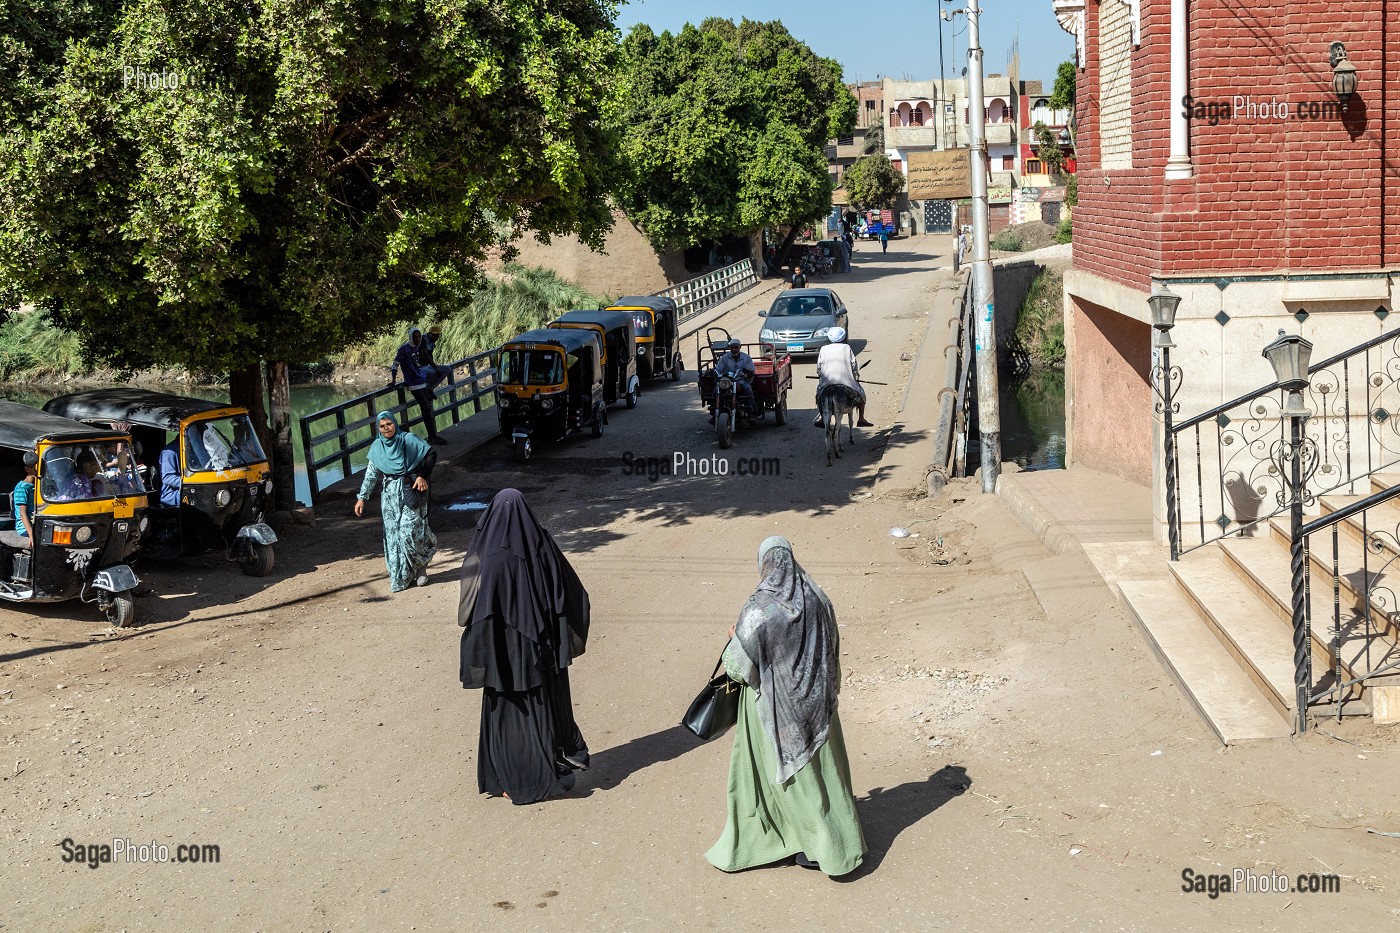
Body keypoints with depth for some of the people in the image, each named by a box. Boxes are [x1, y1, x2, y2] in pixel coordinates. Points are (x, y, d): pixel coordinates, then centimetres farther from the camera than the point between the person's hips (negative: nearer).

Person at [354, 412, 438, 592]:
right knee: (393, 535, 2)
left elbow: (431, 454, -1)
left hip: (411, 491, -4)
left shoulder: (408, 439, -4)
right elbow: (371, 474, 11)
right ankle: (401, 577, 9)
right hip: (390, 494, 4)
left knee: (409, 530, -13)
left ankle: (421, 566, 9)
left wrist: (422, 475, -11)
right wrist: (362, 497, 8)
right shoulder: (377, 447, 8)